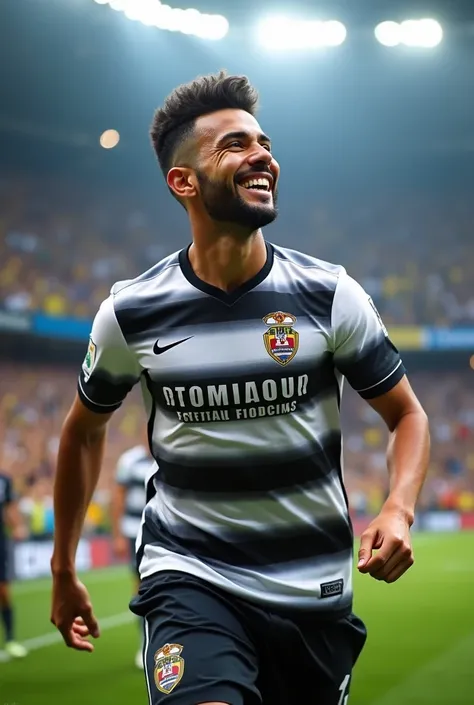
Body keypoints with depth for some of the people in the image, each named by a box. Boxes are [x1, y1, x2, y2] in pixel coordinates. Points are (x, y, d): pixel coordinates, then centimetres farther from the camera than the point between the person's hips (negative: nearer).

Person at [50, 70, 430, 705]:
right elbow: (85, 430, 12)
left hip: (316, 593, 2)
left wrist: (398, 510, -15)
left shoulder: (329, 295, -5)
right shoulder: (130, 313, -5)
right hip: (190, 578, -2)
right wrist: (64, 568, 17)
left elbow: (407, 415, 5)